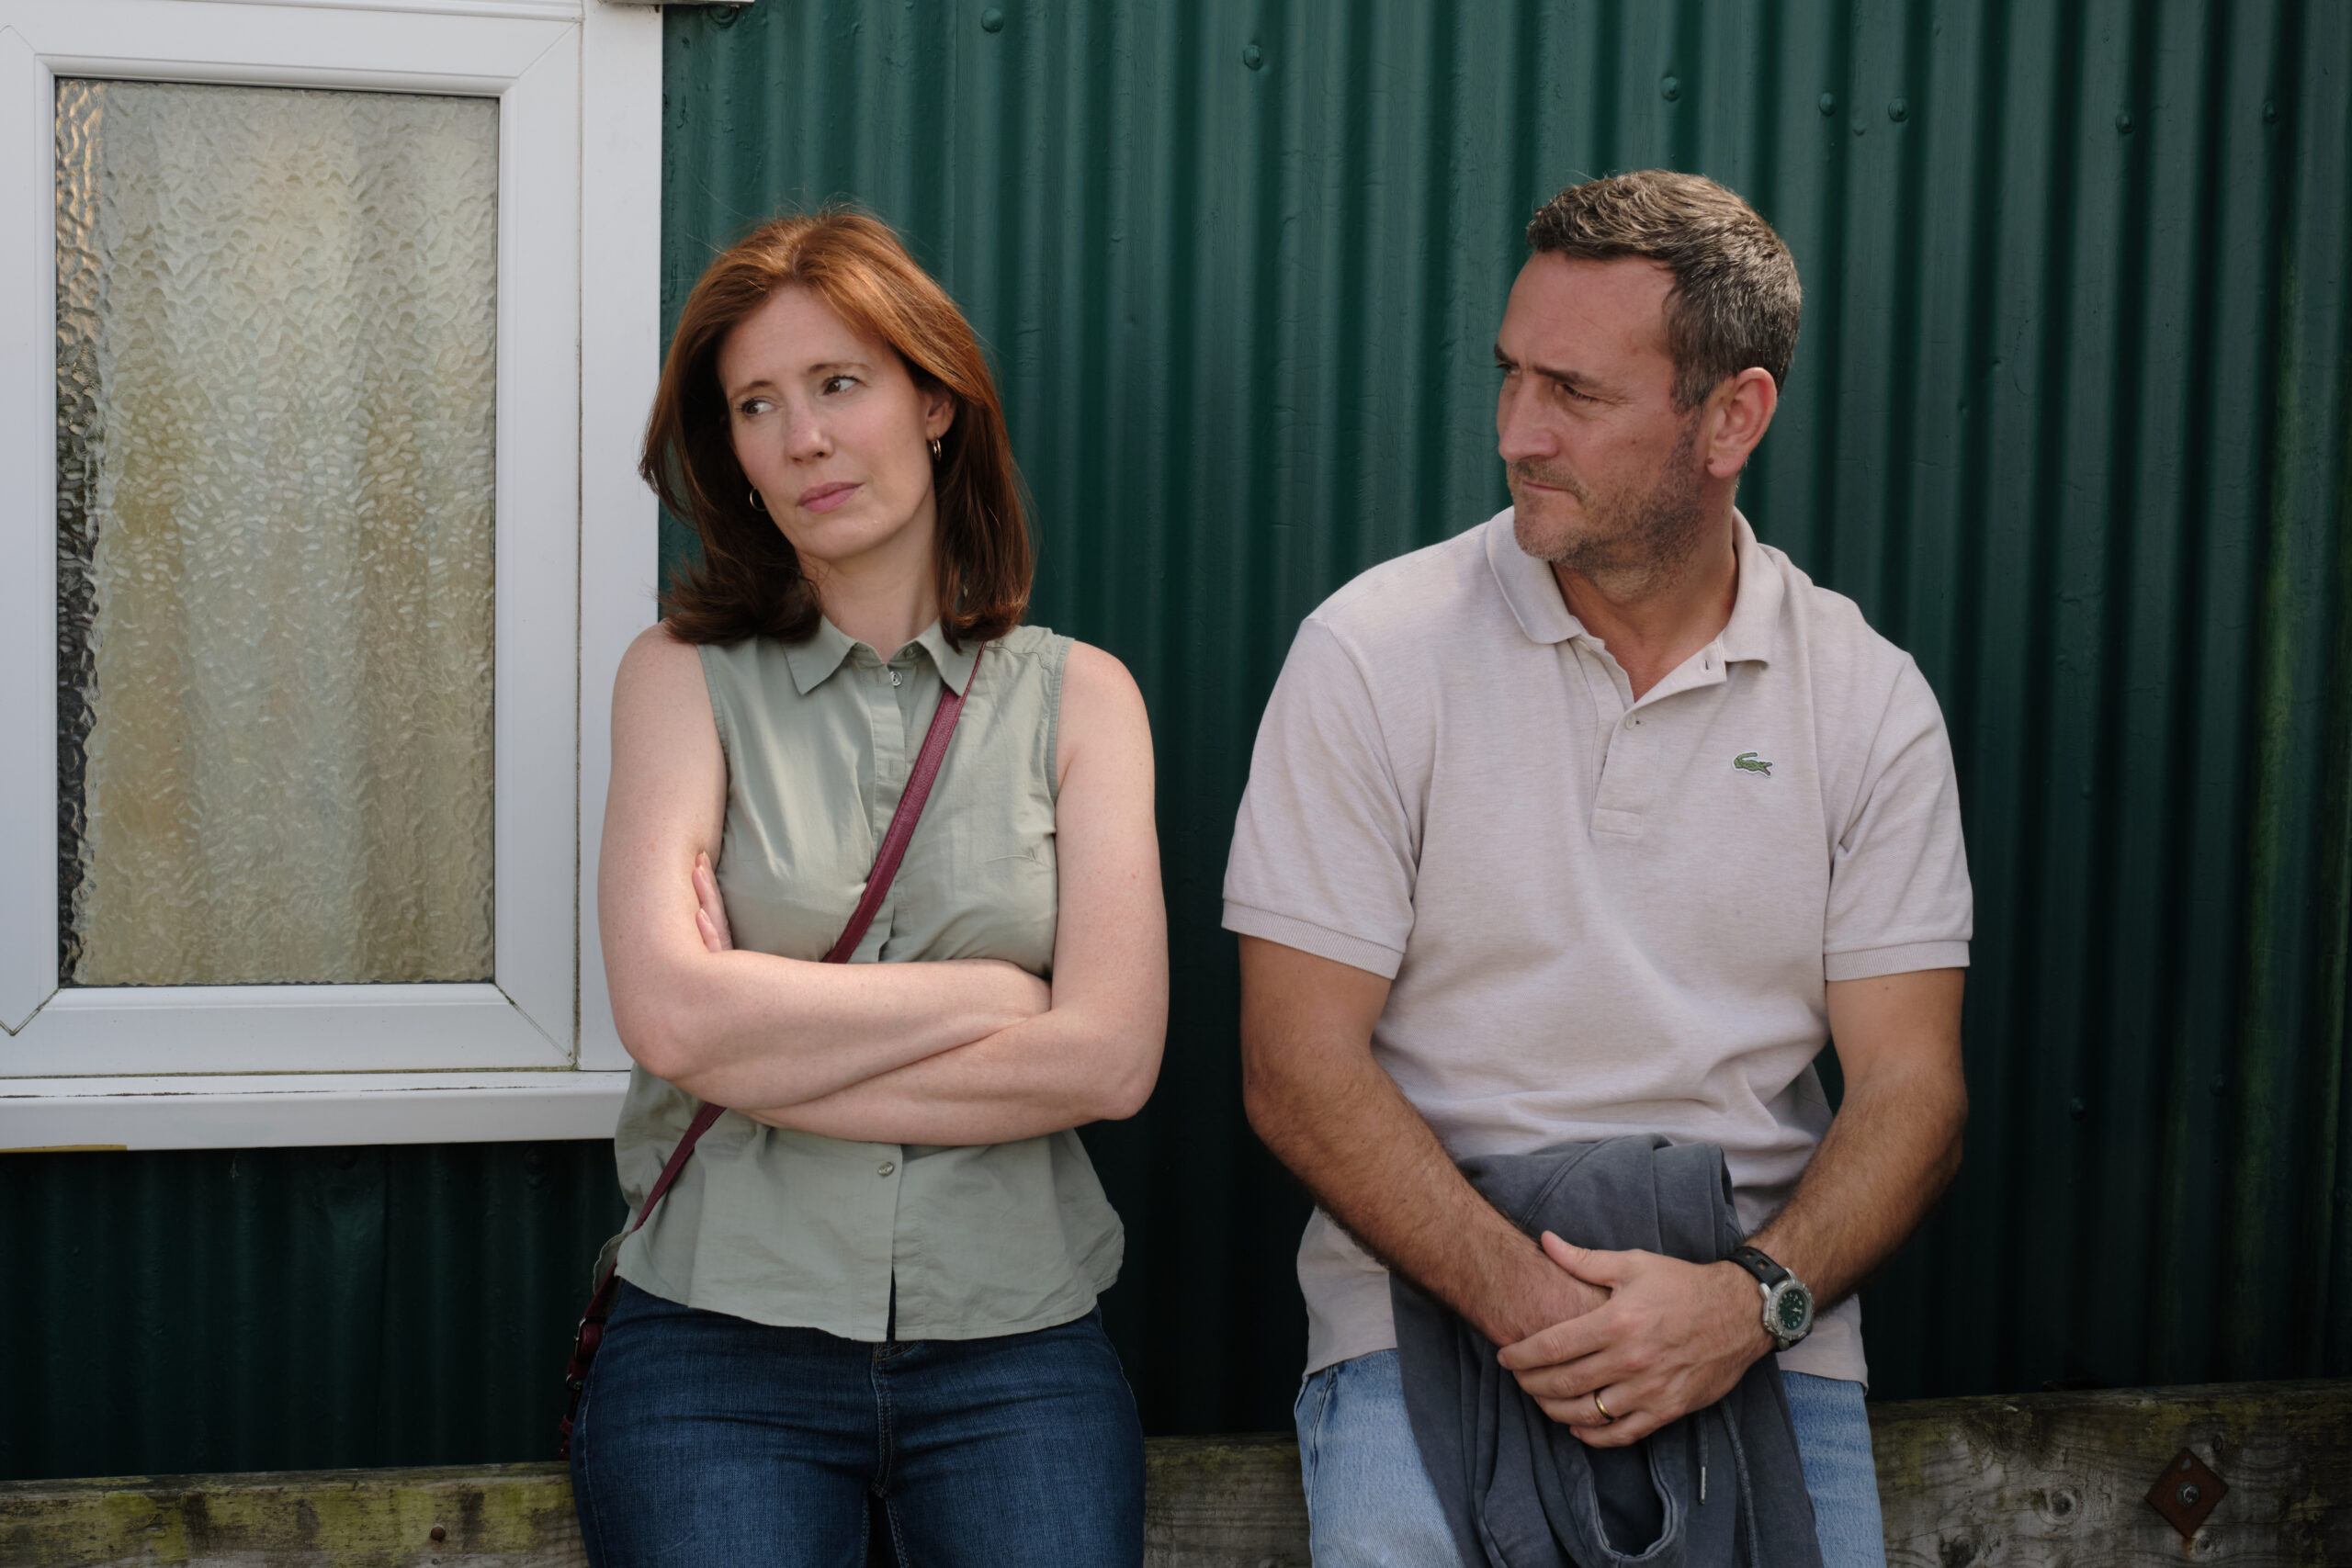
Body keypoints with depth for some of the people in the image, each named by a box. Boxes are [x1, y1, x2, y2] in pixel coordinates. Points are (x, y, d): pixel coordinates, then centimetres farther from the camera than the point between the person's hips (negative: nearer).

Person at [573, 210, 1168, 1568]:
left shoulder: (1078, 694, 6)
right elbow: (668, 1012, -12)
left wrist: (764, 1045, -8)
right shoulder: (686, 677, 4)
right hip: (721, 1340, -1)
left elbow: (1112, 1057, -6)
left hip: (1014, 1346, 1)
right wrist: (990, 991, -6)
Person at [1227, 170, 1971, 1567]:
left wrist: (1750, 1298, -16)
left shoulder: (1871, 701, 3)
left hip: (1759, 1331, 2)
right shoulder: (1373, 653, -4)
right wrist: (1523, 1299, -18)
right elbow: (1300, 1069, -7)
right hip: (1431, 1305, -2)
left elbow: (1911, 1089, 2)